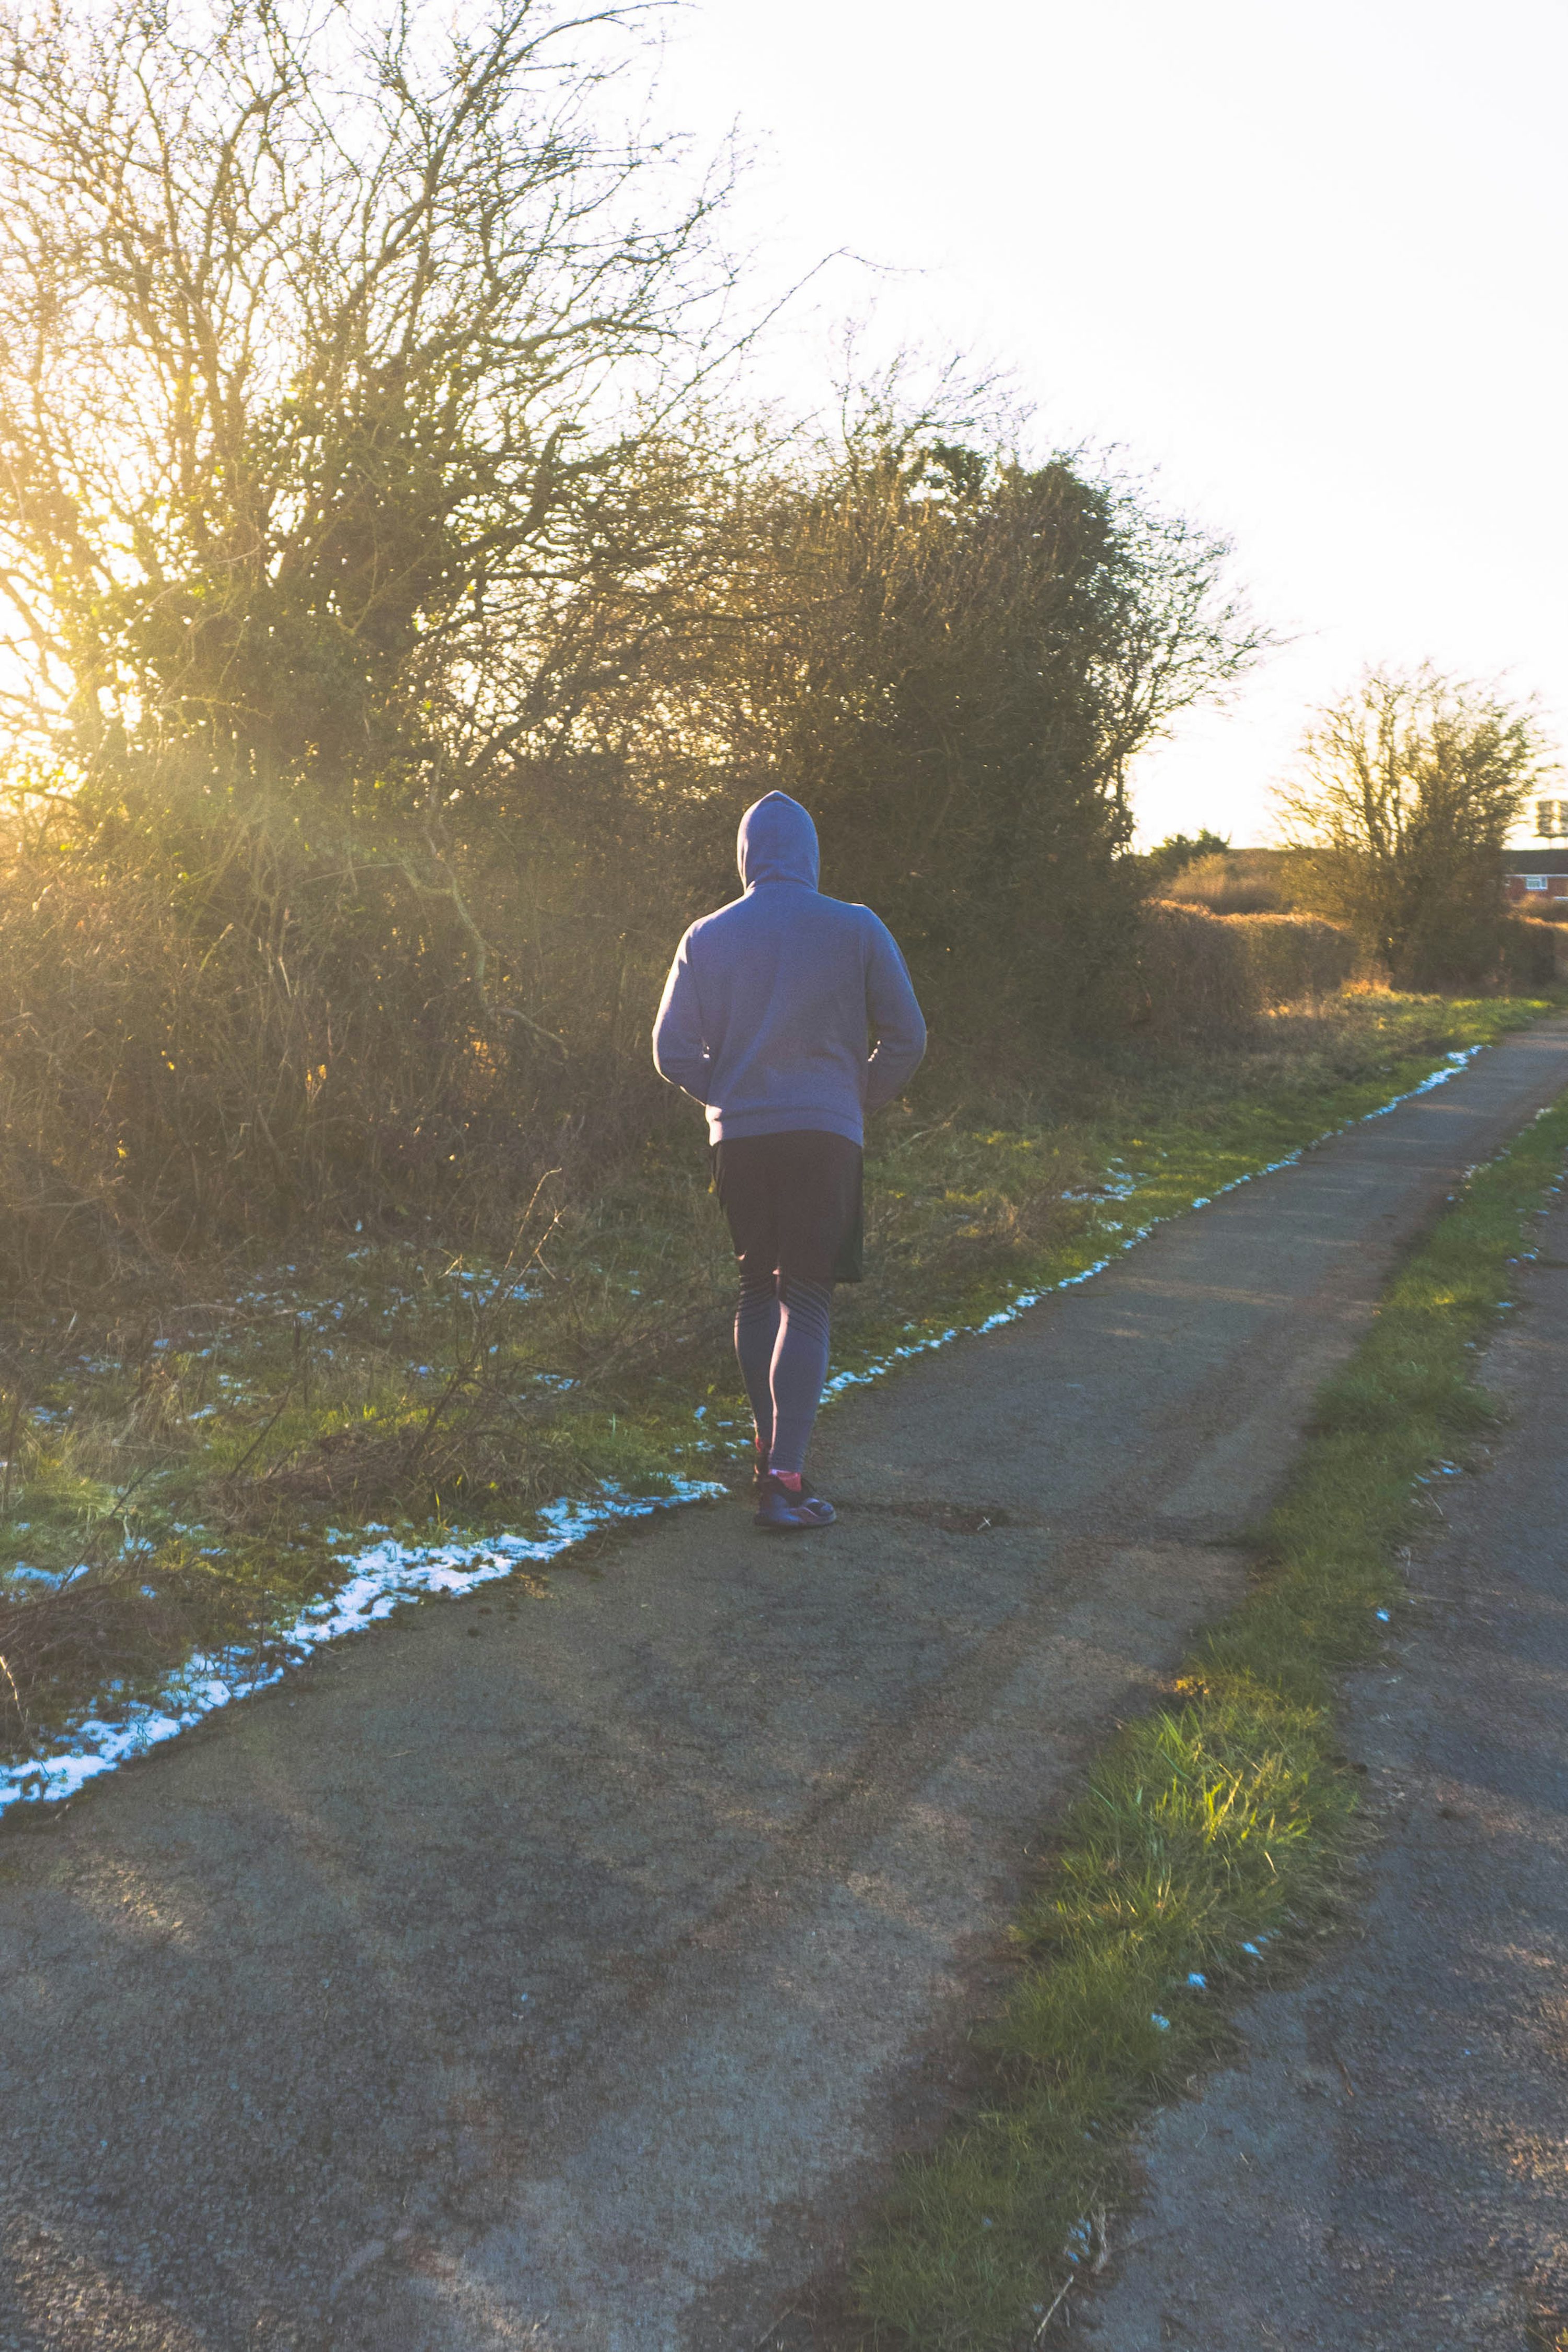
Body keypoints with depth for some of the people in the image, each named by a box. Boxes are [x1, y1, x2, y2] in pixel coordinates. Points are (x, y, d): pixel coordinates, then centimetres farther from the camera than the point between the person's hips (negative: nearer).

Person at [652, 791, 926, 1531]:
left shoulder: (707, 937, 6)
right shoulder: (856, 929, 1)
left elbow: (672, 1050, 5)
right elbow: (906, 1038, 1)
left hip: (737, 1137, 3)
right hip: (825, 1136, -3)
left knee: (757, 1291, 17)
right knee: (805, 1302, -2)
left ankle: (769, 1448, 25)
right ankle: (784, 1478, -8)